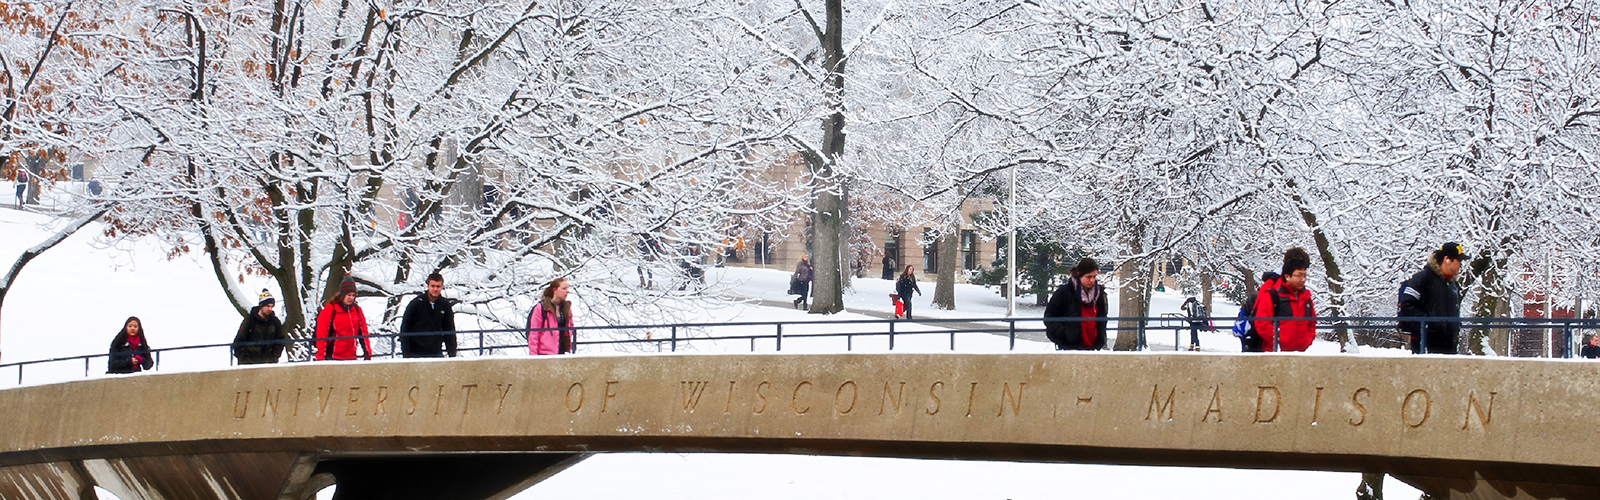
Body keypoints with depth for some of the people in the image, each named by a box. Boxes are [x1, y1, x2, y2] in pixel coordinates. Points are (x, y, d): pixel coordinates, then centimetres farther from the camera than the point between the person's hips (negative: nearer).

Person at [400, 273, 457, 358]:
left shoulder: (445, 305, 3)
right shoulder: (416, 303, -6)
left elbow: (450, 330, 11)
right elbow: (405, 328, -3)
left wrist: (452, 353, 5)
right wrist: (406, 353, -8)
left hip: (436, 353, 3)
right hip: (416, 354, -3)